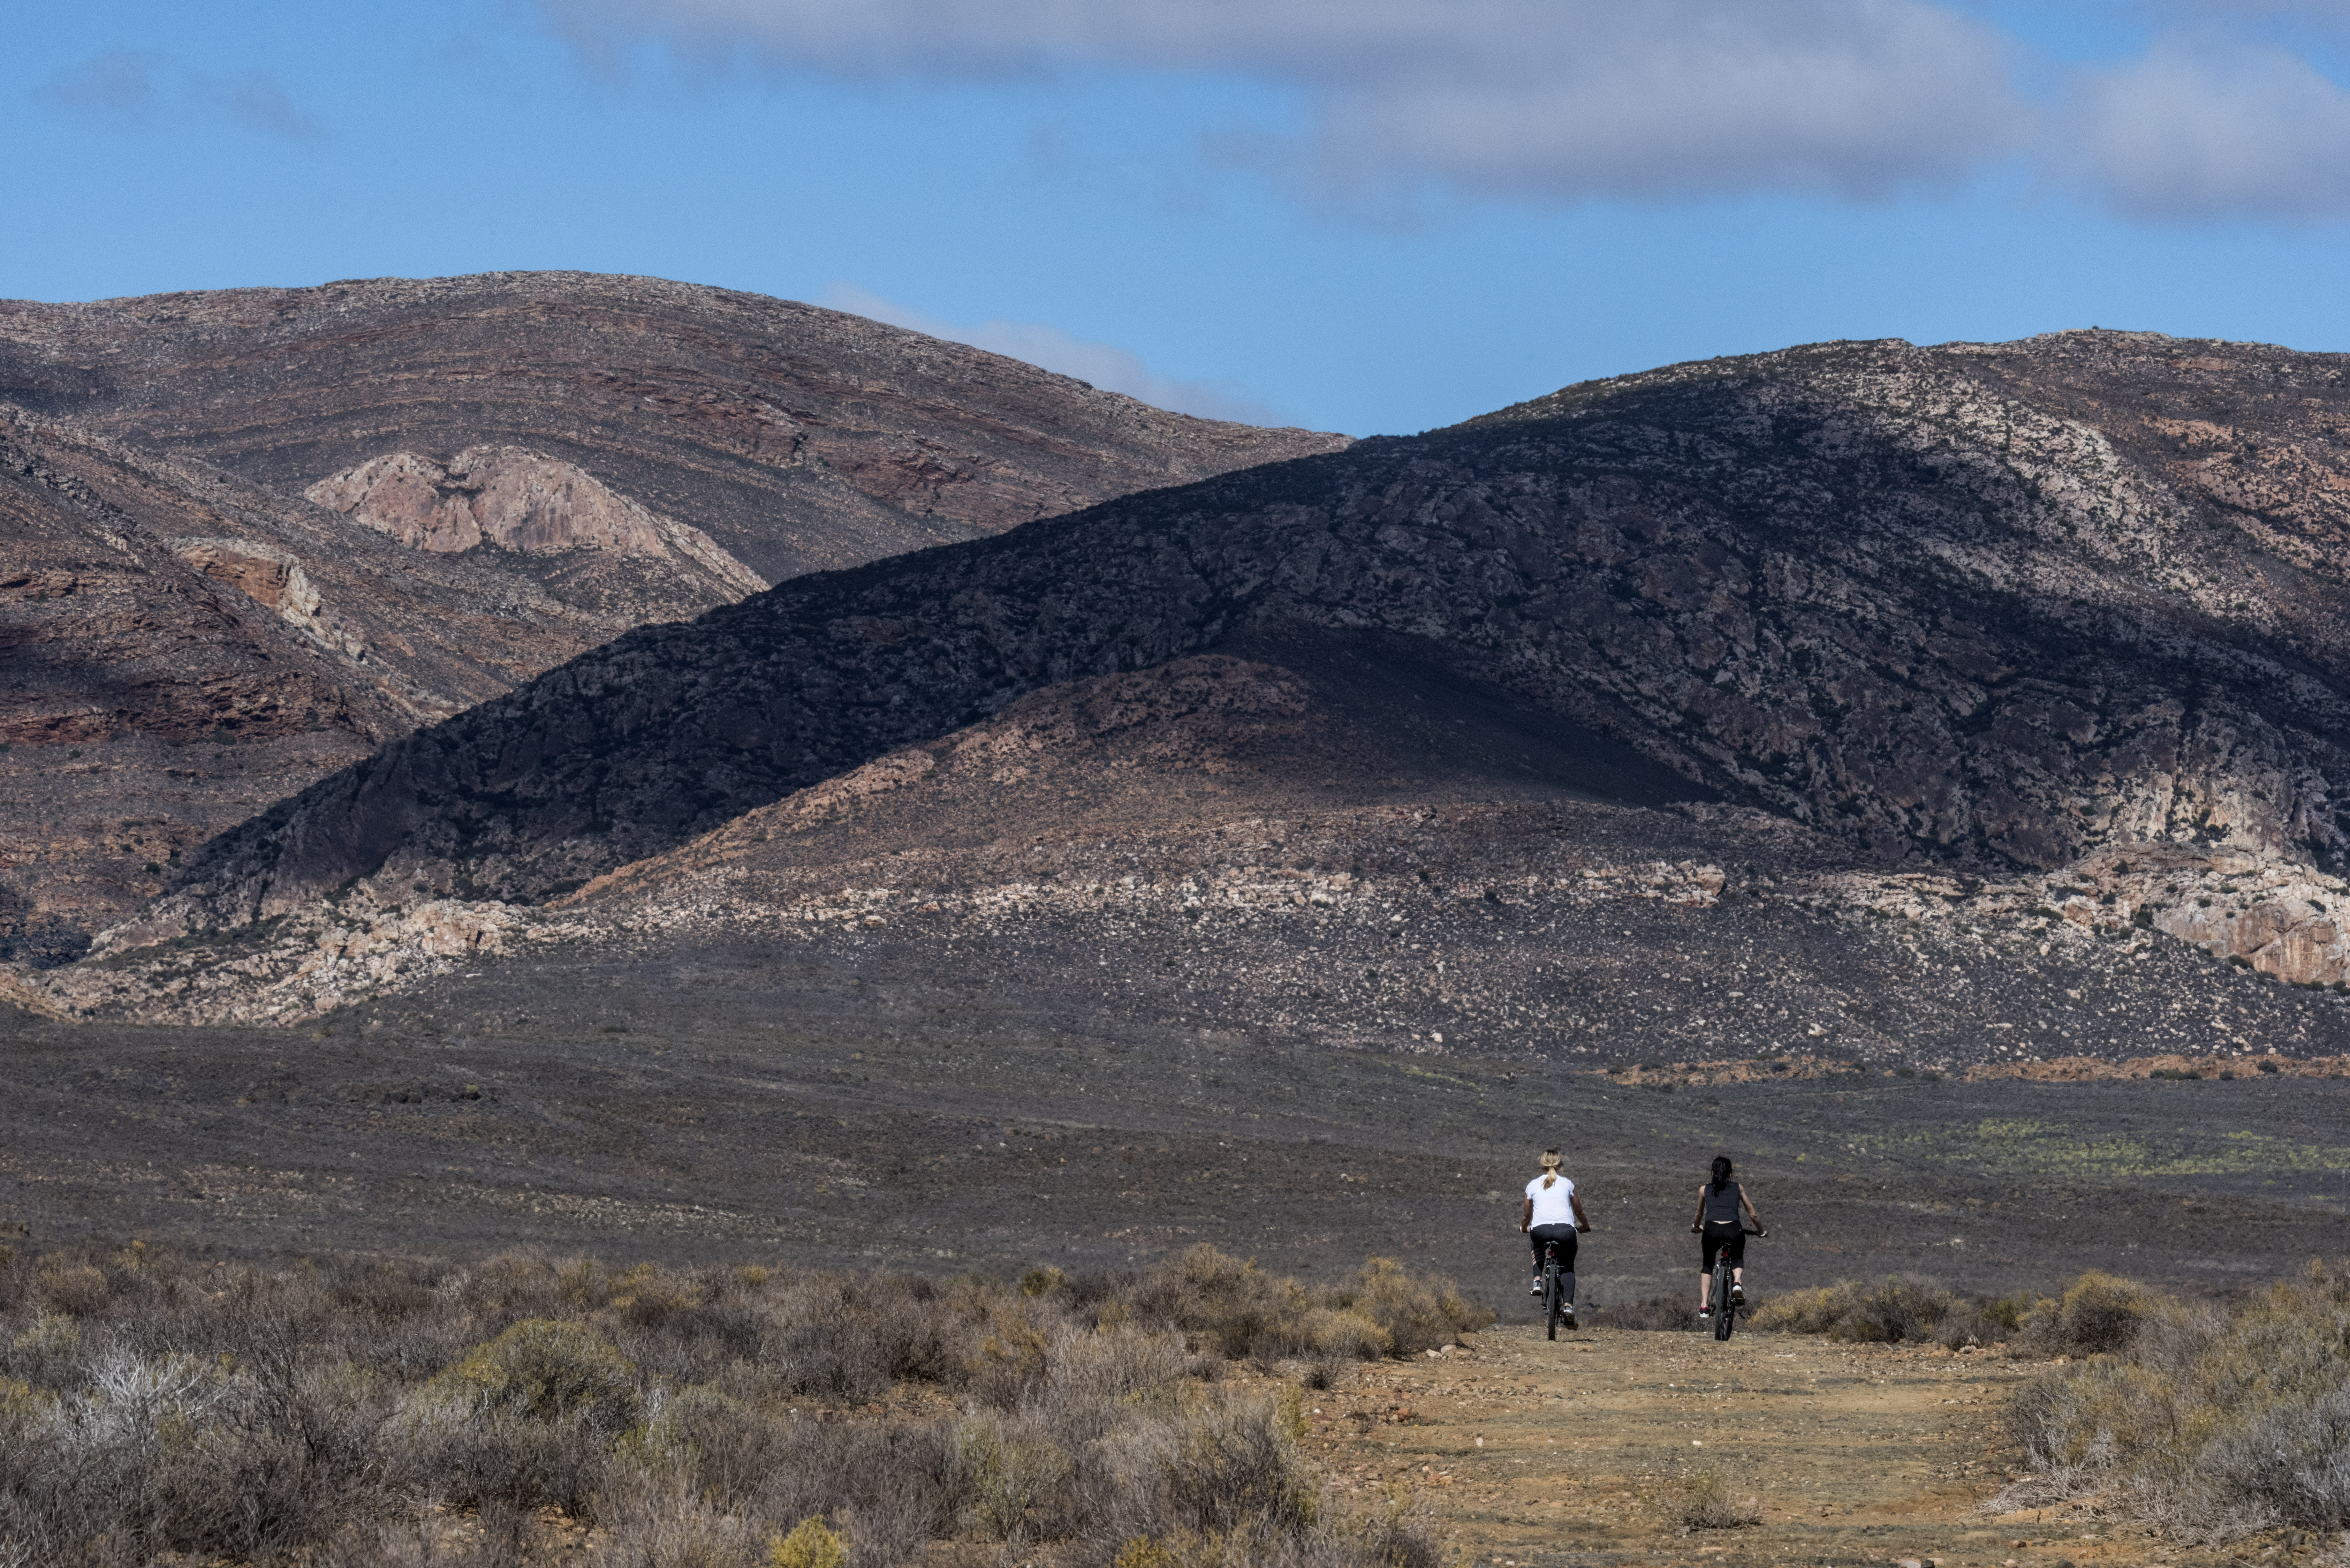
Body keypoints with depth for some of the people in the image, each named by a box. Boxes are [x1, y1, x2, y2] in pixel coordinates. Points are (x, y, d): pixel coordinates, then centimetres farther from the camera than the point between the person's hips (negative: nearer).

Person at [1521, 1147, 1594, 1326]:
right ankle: (1569, 1306, -3)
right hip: (1565, 1230, 0)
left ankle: (1537, 1281, 16)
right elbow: (1580, 1213, 27)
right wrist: (1585, 1226, 48)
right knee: (1568, 1268, 19)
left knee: (1538, 1248, 37)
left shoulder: (1533, 1186, 17)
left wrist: (1524, 1228, 49)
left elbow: (1526, 1216, 27)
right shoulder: (1567, 1184, 17)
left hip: (1540, 1230, 0)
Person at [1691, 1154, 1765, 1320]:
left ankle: (1704, 1307, 14)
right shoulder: (1738, 1188, 22)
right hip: (1734, 1230, 0)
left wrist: (1696, 1227, 58)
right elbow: (1753, 1215, 27)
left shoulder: (1704, 1190, 22)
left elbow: (1699, 1215, 37)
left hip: (1712, 1230, 0)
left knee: (1707, 1264, 27)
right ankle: (1737, 1282, -2)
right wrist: (1761, 1232, 45)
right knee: (1738, 1258, 31)